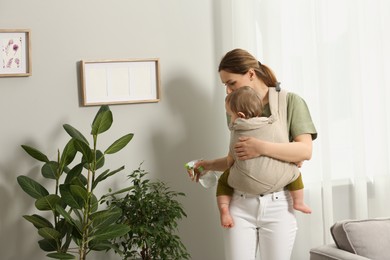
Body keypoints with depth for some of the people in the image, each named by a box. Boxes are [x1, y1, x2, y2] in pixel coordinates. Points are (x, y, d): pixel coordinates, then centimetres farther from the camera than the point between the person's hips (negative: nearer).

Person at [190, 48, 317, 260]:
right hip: (240, 204, 3)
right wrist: (209, 165, 8)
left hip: (277, 205, -3)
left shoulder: (290, 101, 0)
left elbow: (305, 150, -11)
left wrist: (262, 148, -21)